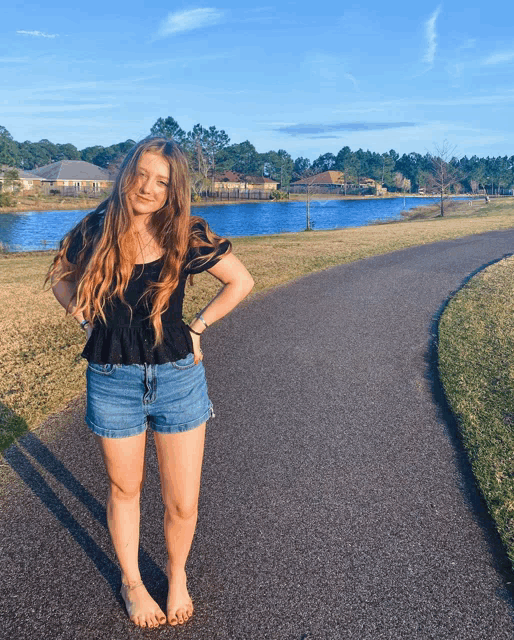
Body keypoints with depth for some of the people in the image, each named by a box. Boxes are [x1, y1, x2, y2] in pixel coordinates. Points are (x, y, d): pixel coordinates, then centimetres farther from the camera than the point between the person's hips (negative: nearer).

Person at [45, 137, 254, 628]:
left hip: (178, 377, 0)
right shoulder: (96, 230, -4)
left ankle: (177, 574, 40)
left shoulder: (186, 235, -7)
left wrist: (198, 327, -1)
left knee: (182, 503, 7)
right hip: (112, 381, 1)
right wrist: (87, 319, 1)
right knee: (124, 489, 19)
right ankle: (131, 582, 44)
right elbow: (60, 275, 15)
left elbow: (241, 281, 4)